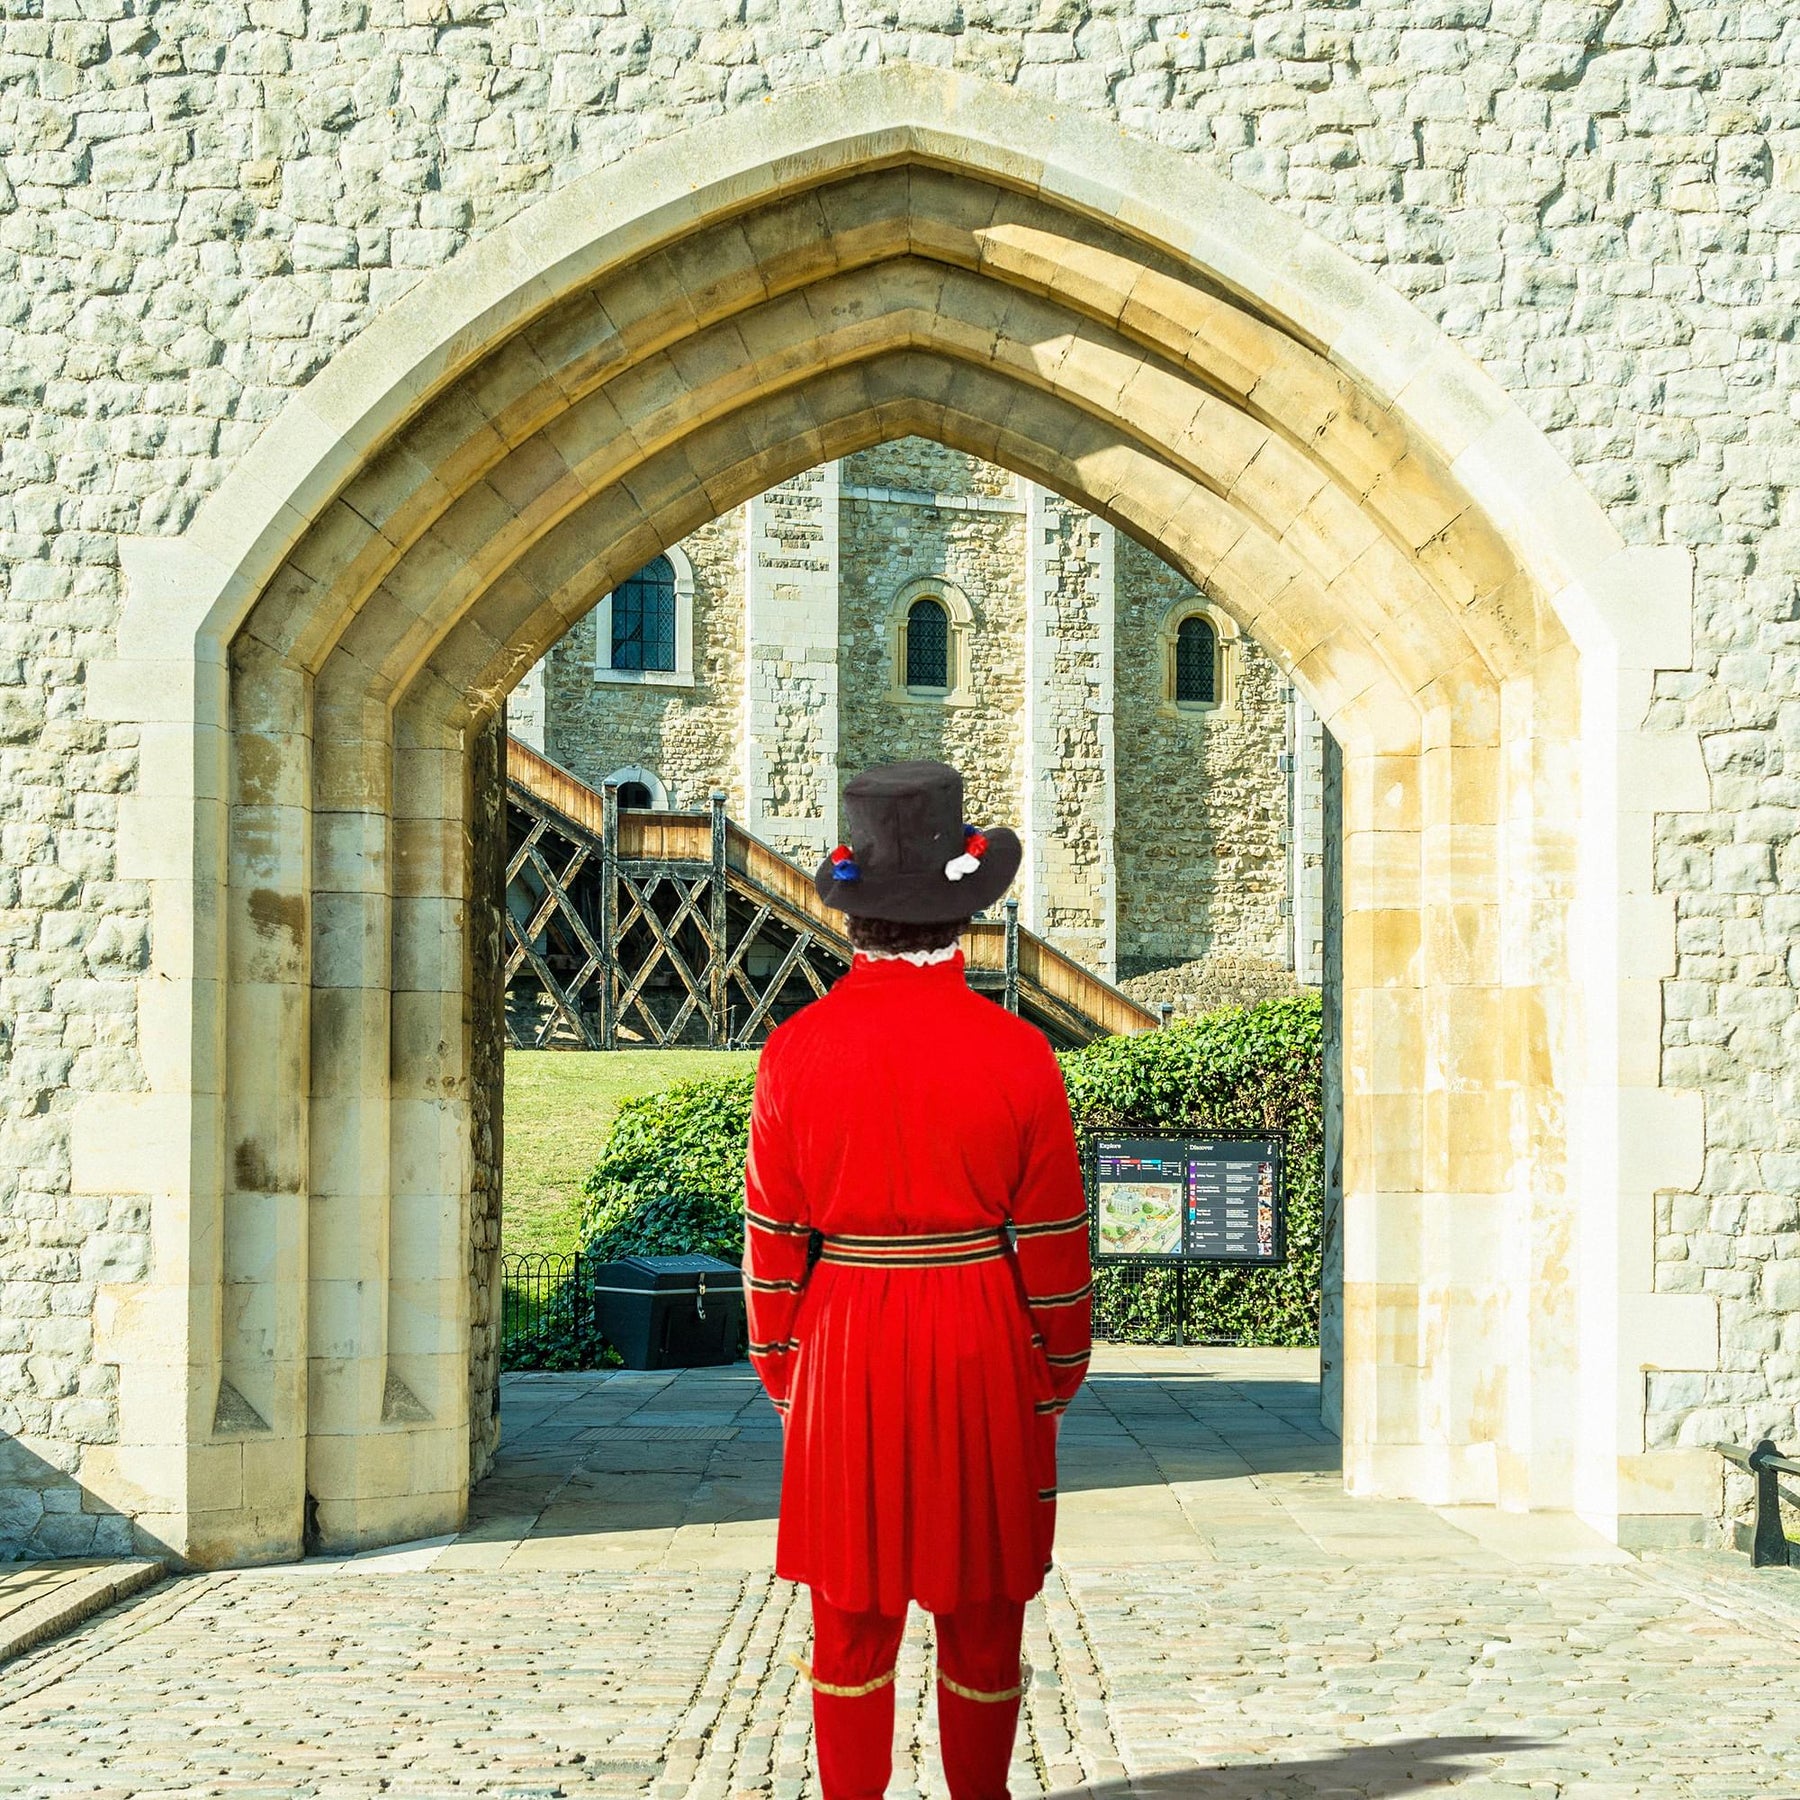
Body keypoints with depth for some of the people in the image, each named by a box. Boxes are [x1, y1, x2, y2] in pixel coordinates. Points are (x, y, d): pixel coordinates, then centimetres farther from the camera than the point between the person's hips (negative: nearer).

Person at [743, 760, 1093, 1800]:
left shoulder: (798, 1051, -6)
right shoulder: (1015, 1053, -10)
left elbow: (774, 1240, -1)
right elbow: (1053, 1245, -5)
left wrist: (784, 1379, 11)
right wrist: (1059, 1378, 8)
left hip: (844, 1355, 1)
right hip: (984, 1359, -1)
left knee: (852, 1615, 10)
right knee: (983, 1615, 11)